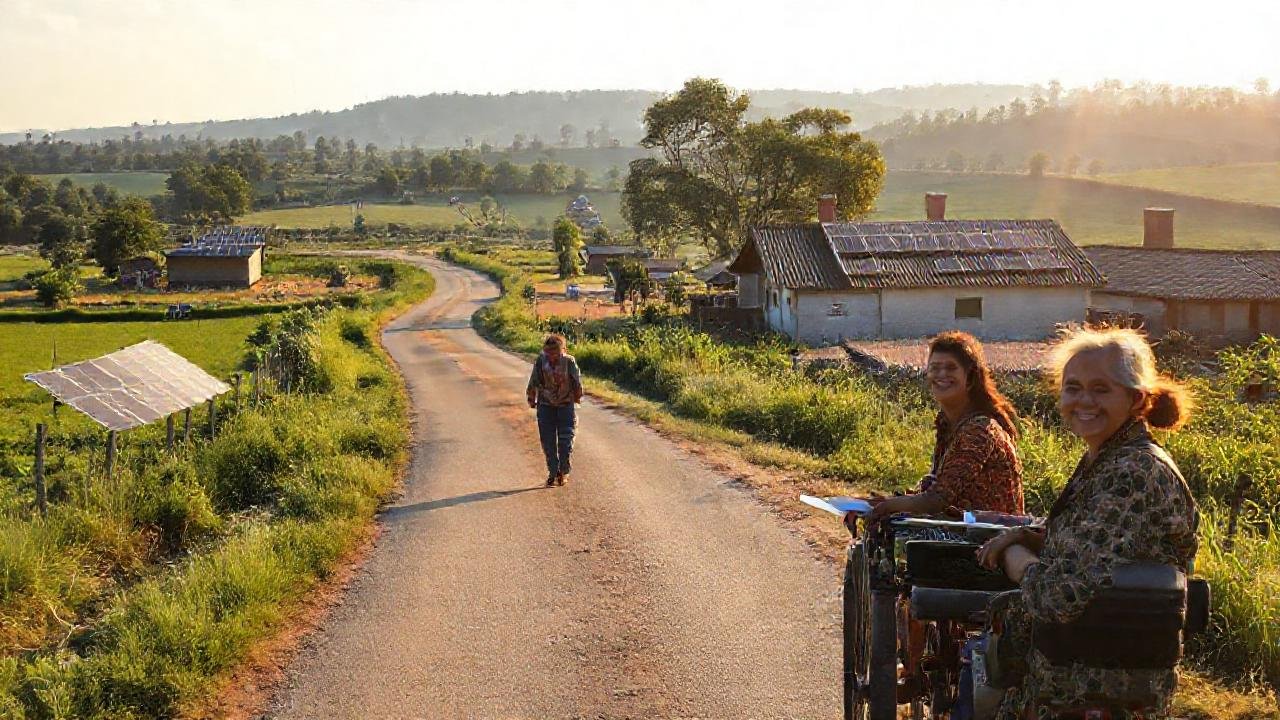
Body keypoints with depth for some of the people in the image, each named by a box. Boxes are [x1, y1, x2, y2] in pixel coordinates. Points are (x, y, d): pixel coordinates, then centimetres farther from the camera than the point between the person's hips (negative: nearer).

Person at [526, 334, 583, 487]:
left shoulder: (569, 361, -16)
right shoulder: (541, 361, -13)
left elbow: (577, 382, 0)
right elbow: (533, 382, 0)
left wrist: (577, 398, 11)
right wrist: (531, 399, 9)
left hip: (566, 405, -1)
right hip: (546, 405, 1)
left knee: (565, 440, -1)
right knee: (548, 441, 3)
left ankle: (564, 472, 14)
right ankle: (553, 473, 16)